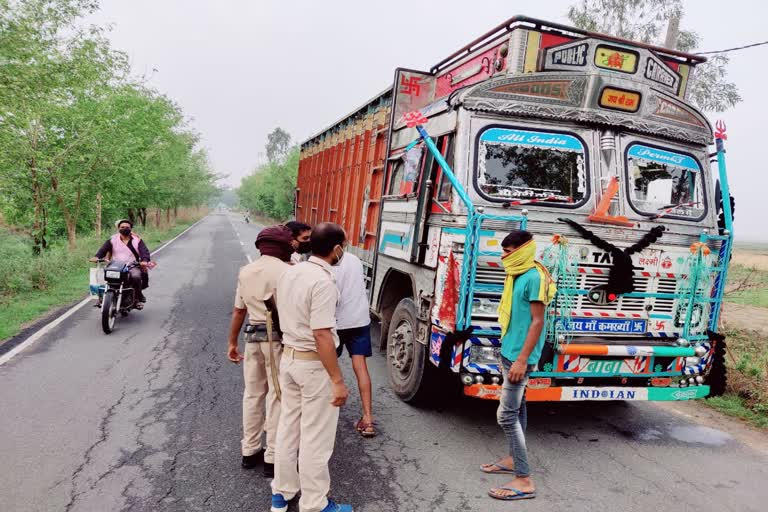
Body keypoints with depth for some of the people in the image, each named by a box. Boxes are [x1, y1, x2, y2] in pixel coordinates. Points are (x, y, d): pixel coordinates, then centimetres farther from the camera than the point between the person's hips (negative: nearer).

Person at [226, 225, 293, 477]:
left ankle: (249, 451, 27)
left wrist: (232, 342, 18)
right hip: (278, 338, -6)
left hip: (253, 336, 6)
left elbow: (238, 310, 11)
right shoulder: (287, 271, -12)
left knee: (252, 394, 16)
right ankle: (273, 458, 9)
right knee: (277, 397, 2)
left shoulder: (246, 271, 7)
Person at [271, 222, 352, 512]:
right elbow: (322, 336, -25)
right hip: (314, 365, -8)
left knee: (288, 428, 19)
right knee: (315, 438, 6)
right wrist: (338, 381, -21)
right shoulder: (323, 282, -23)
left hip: (288, 358, 8)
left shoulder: (290, 273, 3)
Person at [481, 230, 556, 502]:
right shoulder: (517, 275, 10)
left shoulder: (534, 277, -17)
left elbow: (537, 322, -19)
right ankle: (513, 459, 31)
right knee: (517, 408, 18)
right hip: (509, 353, 9)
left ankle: (524, 481, -3)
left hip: (519, 357, -9)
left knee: (506, 415, -9)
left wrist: (522, 360, -22)